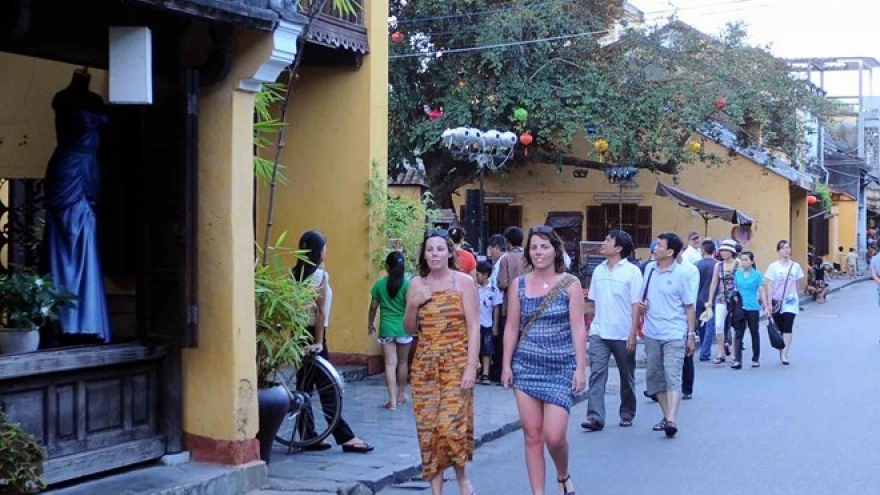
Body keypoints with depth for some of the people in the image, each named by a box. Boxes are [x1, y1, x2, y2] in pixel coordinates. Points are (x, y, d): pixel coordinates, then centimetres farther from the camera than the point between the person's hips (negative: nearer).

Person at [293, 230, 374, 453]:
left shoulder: (296, 274, 7)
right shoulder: (320, 275, -12)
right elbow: (320, 311, -15)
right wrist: (319, 341, -12)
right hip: (313, 335, -7)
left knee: (304, 388, 8)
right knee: (328, 388, -5)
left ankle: (308, 438, 11)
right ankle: (346, 438, -1)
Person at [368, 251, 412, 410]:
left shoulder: (379, 284, -1)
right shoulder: (407, 284, -7)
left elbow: (373, 307, 4)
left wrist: (370, 324, 17)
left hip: (386, 328, 0)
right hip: (403, 327, 0)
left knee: (390, 363, 0)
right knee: (403, 362, 16)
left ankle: (392, 399, -8)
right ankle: (401, 395, 30)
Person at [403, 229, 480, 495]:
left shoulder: (463, 281, -2)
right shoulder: (416, 284, 9)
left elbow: (474, 327, -6)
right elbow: (409, 328, 13)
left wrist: (471, 366, -14)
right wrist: (413, 304, -6)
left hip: (456, 361, -4)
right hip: (425, 363, 4)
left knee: (452, 424, -13)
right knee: (428, 427, 1)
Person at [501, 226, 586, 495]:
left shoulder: (570, 283, -1)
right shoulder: (518, 284, 5)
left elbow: (578, 328, -3)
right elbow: (511, 327, 8)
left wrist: (581, 367, -8)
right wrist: (506, 365, 4)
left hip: (561, 367, -2)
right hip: (526, 366, 3)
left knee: (554, 436, -9)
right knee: (532, 435, 3)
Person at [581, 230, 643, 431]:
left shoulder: (632, 272, -5)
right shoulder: (598, 271, 8)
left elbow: (636, 305, -7)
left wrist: (633, 334, -12)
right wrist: (593, 324, 8)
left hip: (623, 335, -3)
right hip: (598, 333, 3)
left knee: (627, 377, 11)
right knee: (596, 374, -8)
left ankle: (627, 415, 25)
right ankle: (595, 417, -12)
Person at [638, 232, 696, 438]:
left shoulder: (682, 274, -7)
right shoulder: (649, 269, 7)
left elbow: (689, 306, -3)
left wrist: (691, 335, -4)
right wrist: (641, 304, -3)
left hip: (674, 334, -6)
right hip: (651, 334, 6)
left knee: (672, 376, -12)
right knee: (655, 377, 11)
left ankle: (671, 420, -19)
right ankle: (666, 415, 24)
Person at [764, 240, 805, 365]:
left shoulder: (795, 266, 4)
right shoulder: (773, 267, -2)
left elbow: (796, 283, 12)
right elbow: (769, 286, -3)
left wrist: (793, 295, 10)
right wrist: (769, 302, -8)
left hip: (790, 302, 0)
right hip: (777, 301, 0)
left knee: (788, 328, -10)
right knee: (780, 328, 7)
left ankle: (784, 354, -11)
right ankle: (781, 352, 20)